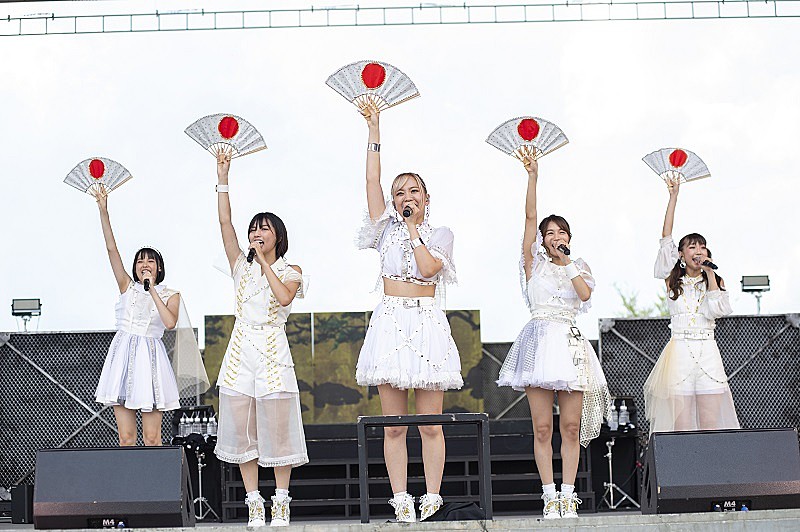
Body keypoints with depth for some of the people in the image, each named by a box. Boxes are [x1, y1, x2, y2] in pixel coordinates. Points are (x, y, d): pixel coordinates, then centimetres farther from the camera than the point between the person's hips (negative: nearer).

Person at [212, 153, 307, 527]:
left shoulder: (290, 271, 7)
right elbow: (225, 223, 2)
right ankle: (254, 503, 7)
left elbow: (284, 297, -15)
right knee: (241, 432, 0)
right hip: (241, 350, 3)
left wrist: (265, 262, -7)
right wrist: (222, 178, -2)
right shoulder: (242, 266, 12)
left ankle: (280, 504, 5)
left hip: (273, 353, -3)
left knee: (277, 431, -3)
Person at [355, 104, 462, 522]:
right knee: (393, 425, -1)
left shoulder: (440, 234, 10)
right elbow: (372, 180, 5)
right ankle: (401, 499, 1)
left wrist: (413, 229, -1)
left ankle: (432, 499, 0)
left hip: (427, 323, -1)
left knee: (430, 423, -3)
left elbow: (428, 268, -9)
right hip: (390, 323, 1)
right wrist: (374, 131, 2)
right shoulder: (387, 227, 14)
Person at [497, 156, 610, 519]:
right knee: (542, 428, -4)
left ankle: (568, 495, 3)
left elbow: (586, 294, -6)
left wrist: (566, 259, 0)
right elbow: (530, 217, 2)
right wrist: (532, 177, -3)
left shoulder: (580, 268, 16)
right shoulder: (534, 263, 11)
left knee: (571, 427, -1)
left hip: (570, 344, 2)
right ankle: (550, 496, 1)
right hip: (539, 340, -1)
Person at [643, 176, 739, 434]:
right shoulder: (673, 279, 10)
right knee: (682, 429, -6)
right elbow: (666, 238, 3)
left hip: (707, 352, 1)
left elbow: (718, 310, -5)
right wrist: (673, 196, 1)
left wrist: (710, 273, -1)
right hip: (680, 351, -1)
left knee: (710, 426, -3)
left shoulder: (715, 280, 14)